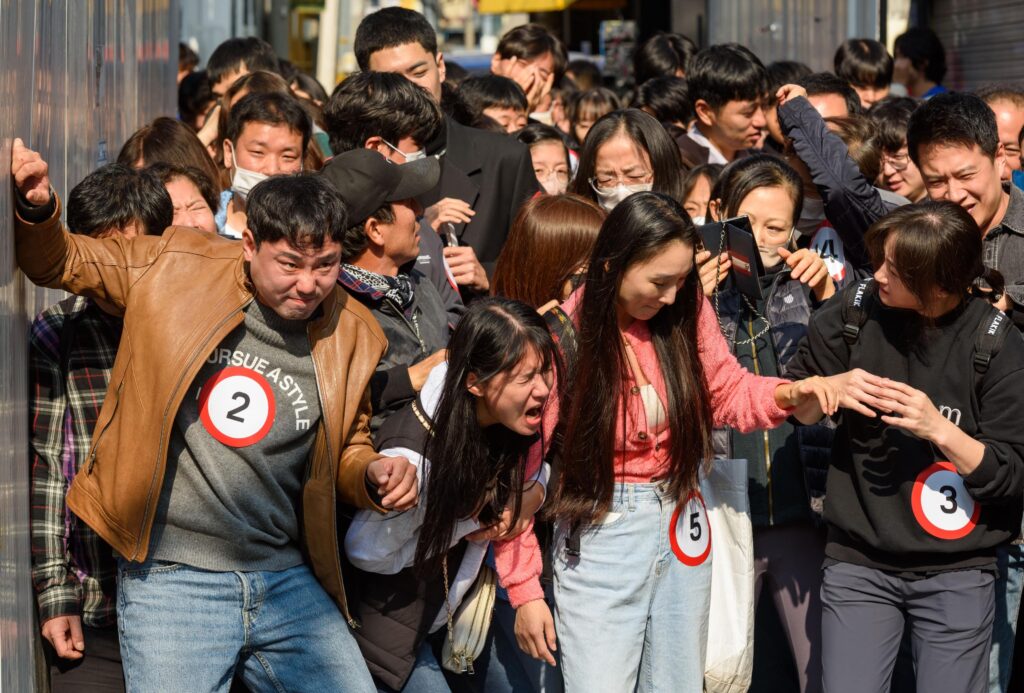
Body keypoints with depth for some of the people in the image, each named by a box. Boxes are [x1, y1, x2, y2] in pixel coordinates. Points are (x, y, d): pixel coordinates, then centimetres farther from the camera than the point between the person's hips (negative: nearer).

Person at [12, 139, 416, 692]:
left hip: (289, 584, 3)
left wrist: (373, 476, -2)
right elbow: (59, 262, 10)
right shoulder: (177, 269, -2)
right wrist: (37, 210, -10)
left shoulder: (351, 334, 5)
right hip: (169, 579, -3)